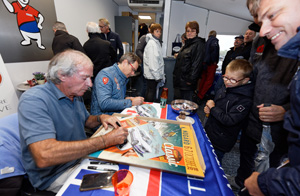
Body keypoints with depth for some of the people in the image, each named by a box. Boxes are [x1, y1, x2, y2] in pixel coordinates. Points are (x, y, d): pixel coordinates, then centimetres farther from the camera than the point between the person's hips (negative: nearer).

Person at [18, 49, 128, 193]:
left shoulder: (75, 95, 2)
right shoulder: (34, 100, -24)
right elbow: (44, 156, -36)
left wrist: (101, 118, -7)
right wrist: (106, 140, -34)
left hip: (82, 157, 7)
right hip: (55, 175, -7)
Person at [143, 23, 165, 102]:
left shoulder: (156, 42, 16)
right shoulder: (152, 43, -14)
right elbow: (152, 61, -21)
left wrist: (161, 75, 17)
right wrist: (157, 76, -20)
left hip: (154, 74, 9)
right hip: (153, 75, -9)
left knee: (149, 92, 16)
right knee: (151, 93, -1)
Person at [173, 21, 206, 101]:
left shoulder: (199, 45, -11)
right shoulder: (187, 43, 17)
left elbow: (197, 64, -19)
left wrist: (190, 80, -21)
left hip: (187, 83, -9)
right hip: (179, 80, 9)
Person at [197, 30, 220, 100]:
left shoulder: (207, 41, 15)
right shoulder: (214, 40, -6)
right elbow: (214, 47, -24)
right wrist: (214, 61, -17)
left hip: (205, 62, 8)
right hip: (211, 63, -7)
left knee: (203, 78, 15)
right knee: (209, 80, -2)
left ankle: (199, 93, 21)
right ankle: (200, 96, -3)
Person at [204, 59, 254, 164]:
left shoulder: (245, 100, -23)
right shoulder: (225, 88, 1)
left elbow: (229, 120, -28)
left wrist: (213, 108, -19)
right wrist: (208, 108, -4)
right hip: (209, 132, 8)